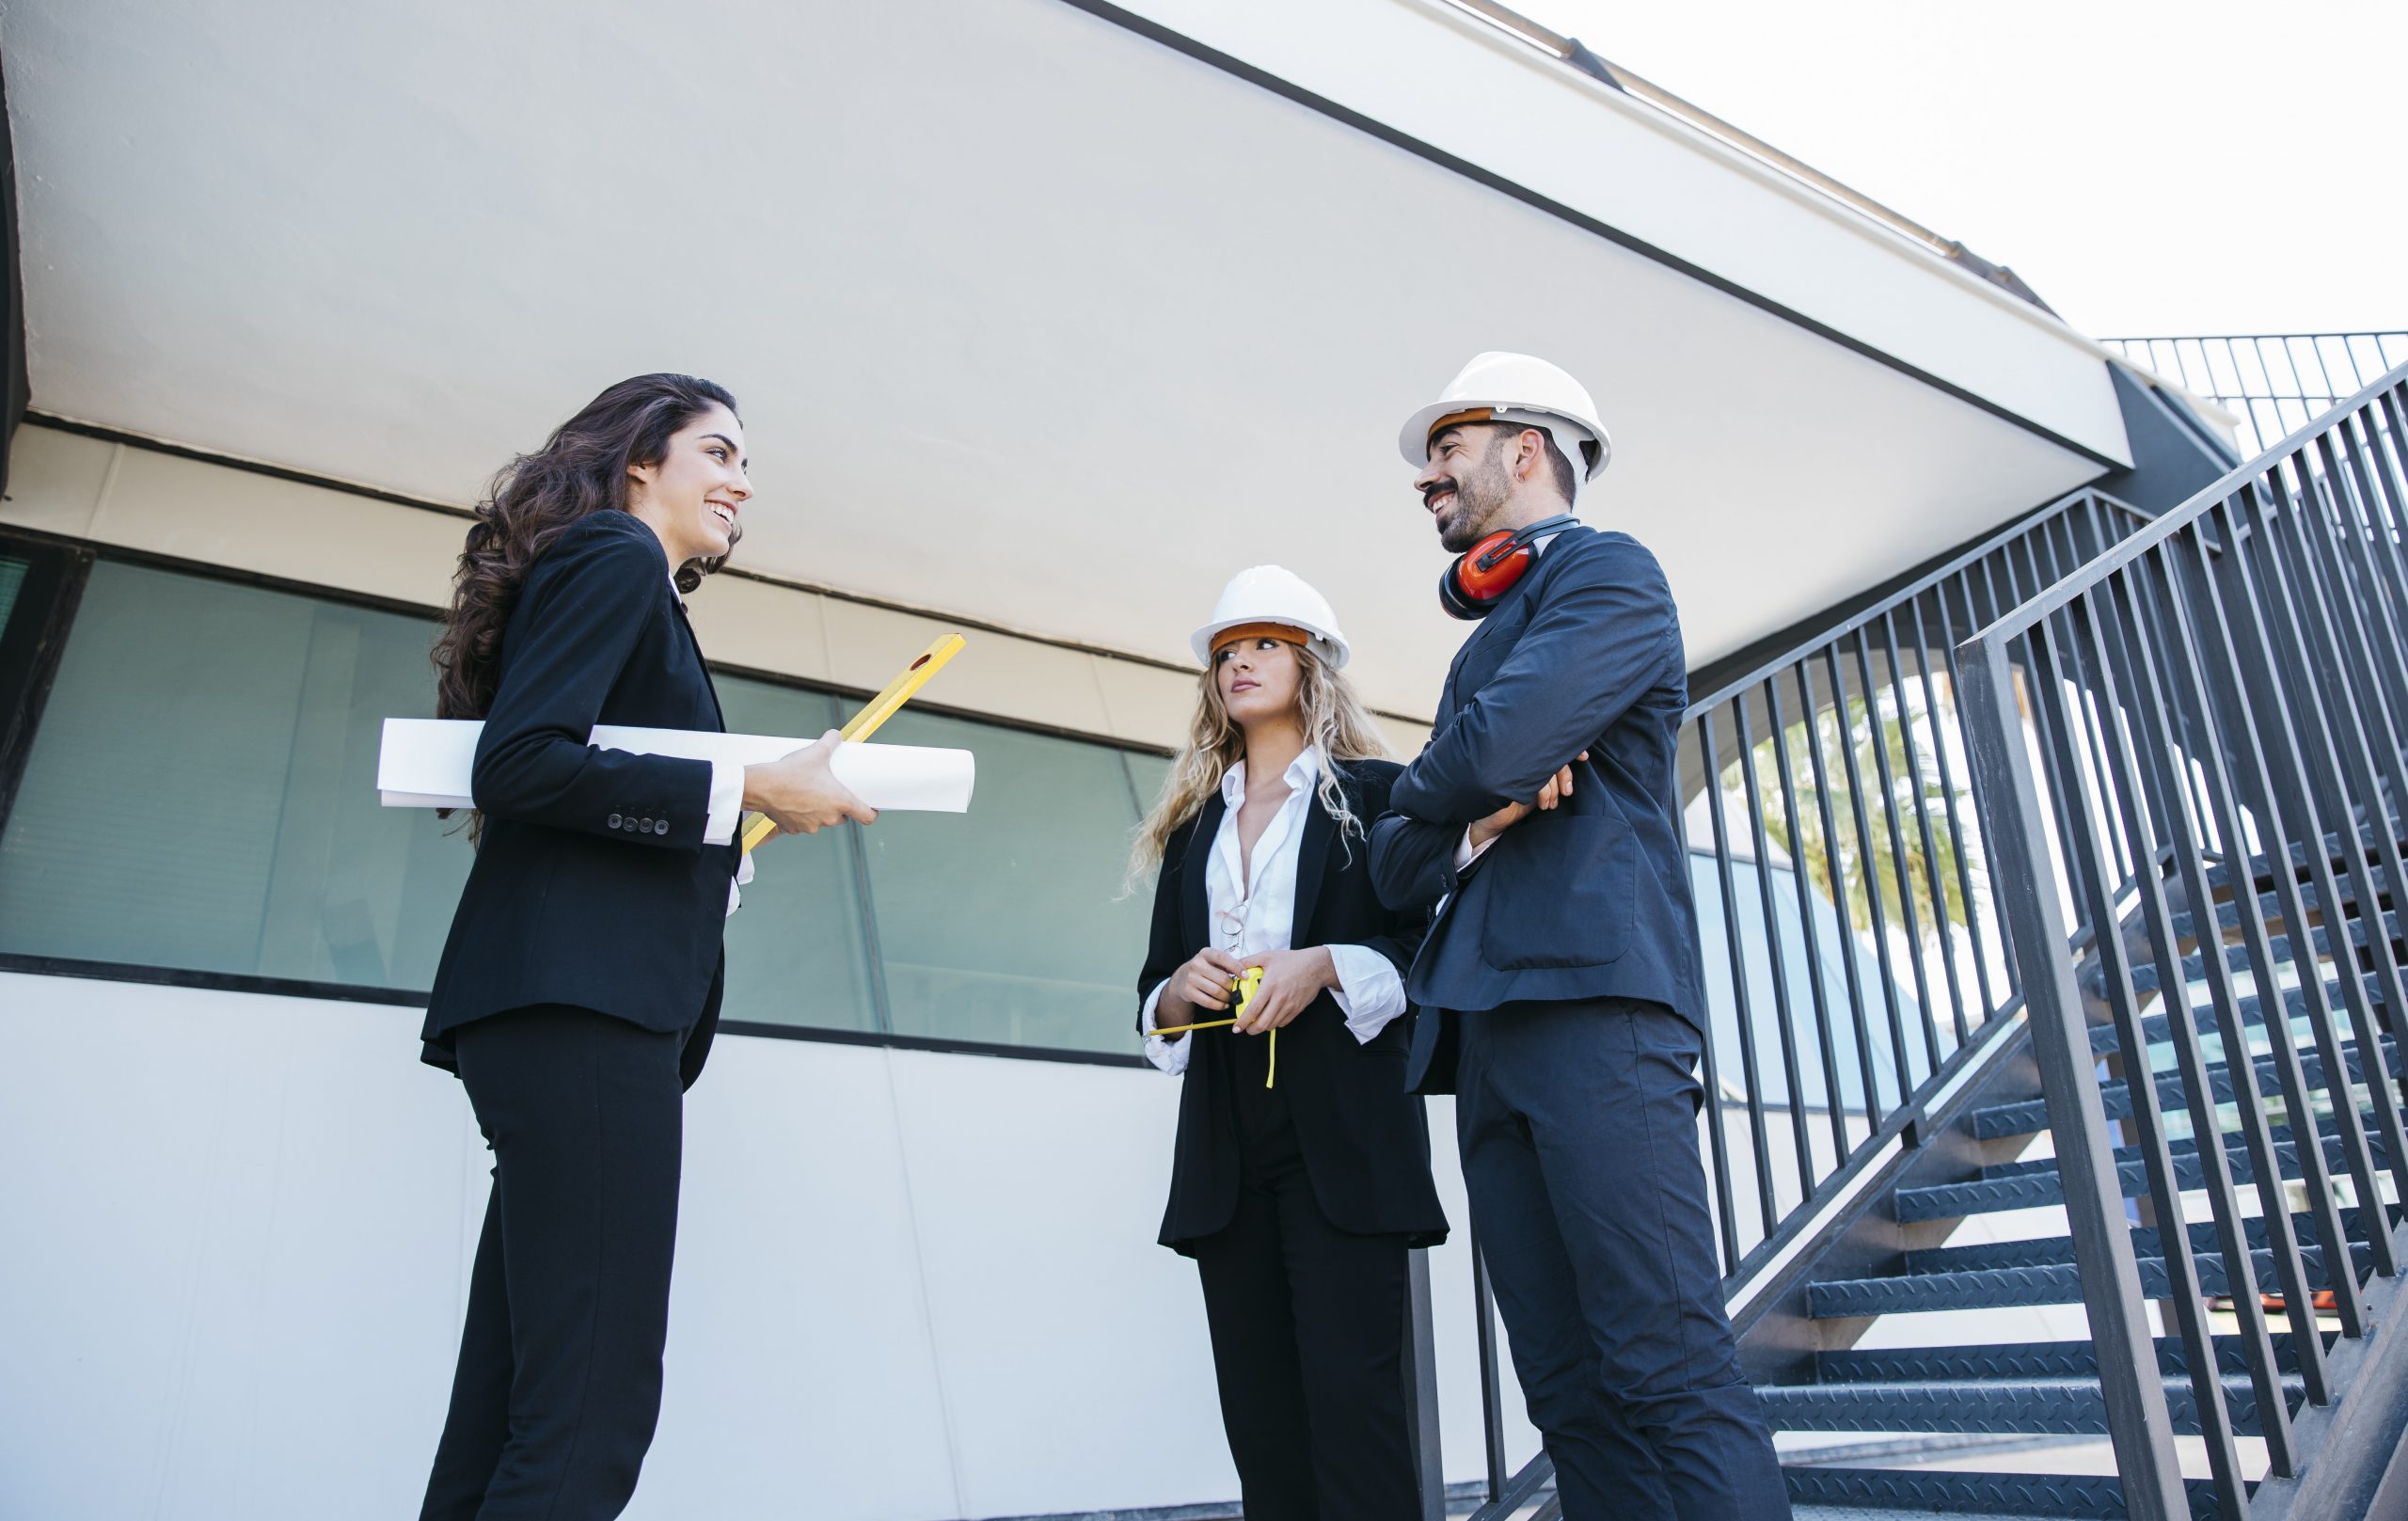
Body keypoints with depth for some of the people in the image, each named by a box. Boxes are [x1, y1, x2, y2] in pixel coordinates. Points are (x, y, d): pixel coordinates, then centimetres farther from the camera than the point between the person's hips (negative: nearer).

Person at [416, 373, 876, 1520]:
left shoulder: (640, 593, 27)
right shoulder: (611, 556, 0)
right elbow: (515, 766, -16)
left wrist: (733, 841, 17)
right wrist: (749, 790, -14)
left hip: (586, 1006, 10)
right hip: (576, 1002, -10)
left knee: (511, 1410, 10)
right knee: (588, 1408, -11)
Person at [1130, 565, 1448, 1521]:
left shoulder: (1374, 794, 6)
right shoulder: (1194, 825, 20)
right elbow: (1154, 991, 19)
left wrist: (1326, 967, -17)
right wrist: (1180, 990, -4)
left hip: (1344, 1138, -4)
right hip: (1227, 1146, 5)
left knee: (1349, 1393, -9)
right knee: (1259, 1413, 6)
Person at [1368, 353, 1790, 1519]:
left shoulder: (1607, 573, 5)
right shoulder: (1486, 636, 29)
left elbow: (1491, 752, -13)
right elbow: (1394, 863, 22)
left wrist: (1423, 790, 9)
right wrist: (1472, 822, 0)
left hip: (1592, 1000, -8)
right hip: (1486, 1030, 8)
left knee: (1668, 1372, -11)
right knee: (1572, 1397, 5)